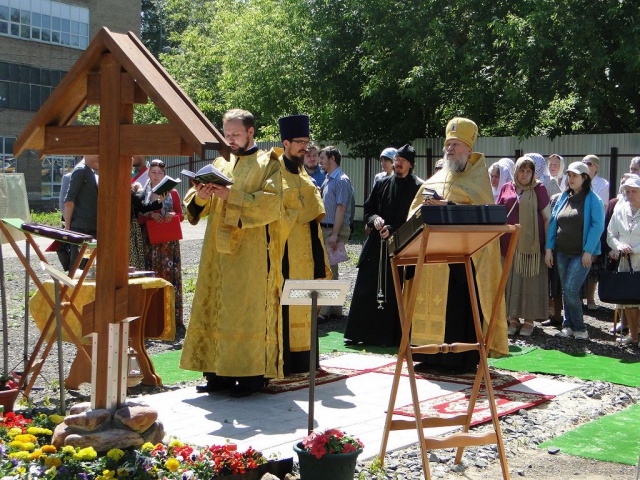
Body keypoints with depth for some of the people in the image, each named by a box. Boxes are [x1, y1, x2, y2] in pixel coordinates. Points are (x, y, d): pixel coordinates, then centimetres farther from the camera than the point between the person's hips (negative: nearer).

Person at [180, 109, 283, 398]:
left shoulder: (268, 165, 1)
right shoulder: (220, 164, 17)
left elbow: (271, 204, -14)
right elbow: (197, 207, 13)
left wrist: (231, 196, -22)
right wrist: (200, 196, -11)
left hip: (251, 254, -6)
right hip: (219, 251, 6)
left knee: (248, 312, -7)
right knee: (216, 309, 4)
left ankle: (252, 373, 0)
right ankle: (221, 372, 10)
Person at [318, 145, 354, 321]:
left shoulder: (341, 180, -12)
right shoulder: (328, 180, 16)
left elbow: (341, 208, -17)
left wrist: (334, 234, -21)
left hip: (335, 230, -9)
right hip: (325, 228, 9)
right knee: (330, 270, 12)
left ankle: (323, 311, -9)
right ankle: (335, 308, 18)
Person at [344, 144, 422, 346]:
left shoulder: (417, 188, -2)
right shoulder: (382, 184, 11)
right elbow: (368, 209, 16)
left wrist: (393, 230, -14)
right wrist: (374, 219, -6)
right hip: (376, 244, 4)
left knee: (394, 291, -2)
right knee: (366, 289, 5)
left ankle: (388, 335, 6)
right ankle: (359, 332, 12)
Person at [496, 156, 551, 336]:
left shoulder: (538, 189, 2)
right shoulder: (506, 188, 10)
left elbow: (547, 218, 2)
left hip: (531, 244, -3)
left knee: (530, 280, 0)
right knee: (510, 279, 4)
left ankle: (529, 320, 6)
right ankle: (513, 318, 13)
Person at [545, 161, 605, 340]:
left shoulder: (593, 200, -6)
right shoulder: (564, 198, 10)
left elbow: (597, 225, -12)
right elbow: (553, 222, 10)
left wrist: (588, 251, -18)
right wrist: (549, 248, 3)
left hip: (582, 254, -6)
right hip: (562, 252, 6)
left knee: (570, 290, -12)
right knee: (565, 291, 11)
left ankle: (579, 327, 3)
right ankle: (568, 326, 21)